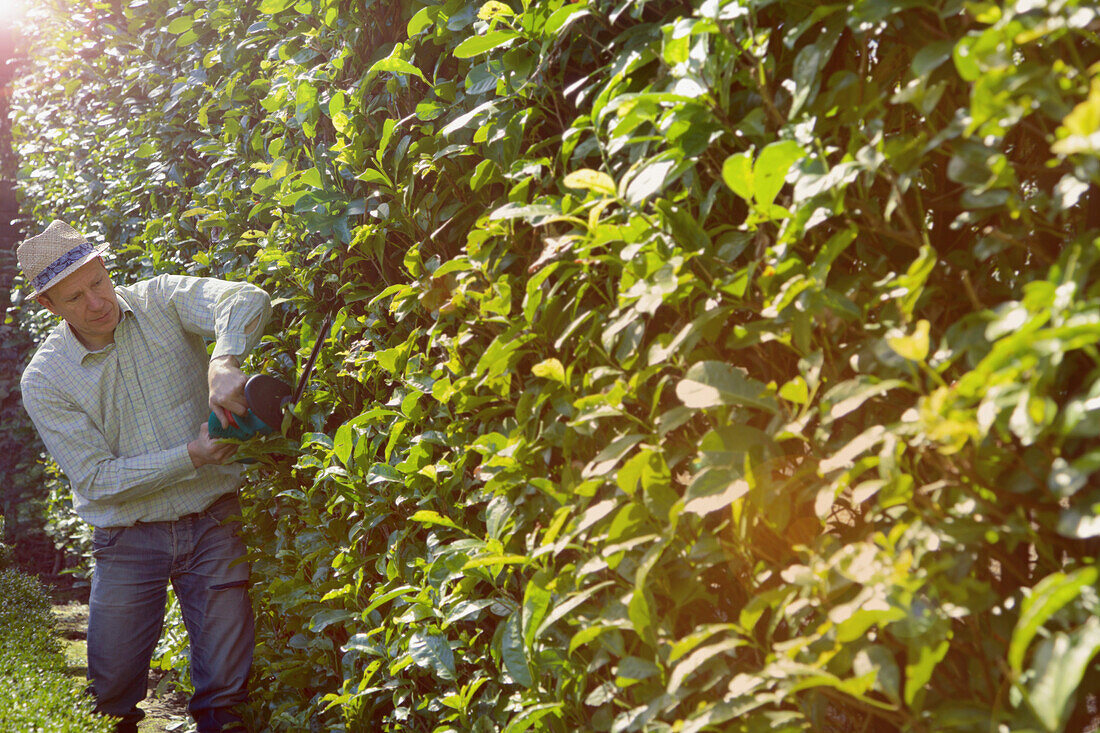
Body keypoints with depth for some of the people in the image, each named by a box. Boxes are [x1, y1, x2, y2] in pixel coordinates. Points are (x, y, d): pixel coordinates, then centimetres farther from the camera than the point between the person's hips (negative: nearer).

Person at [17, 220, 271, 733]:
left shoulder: (160, 302, -6)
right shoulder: (44, 381, -7)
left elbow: (247, 300, -23)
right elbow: (96, 480, -12)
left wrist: (223, 363, -44)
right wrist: (191, 456, -22)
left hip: (214, 522, 0)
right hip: (129, 541, 0)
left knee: (227, 686, 0)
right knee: (112, 689, 8)